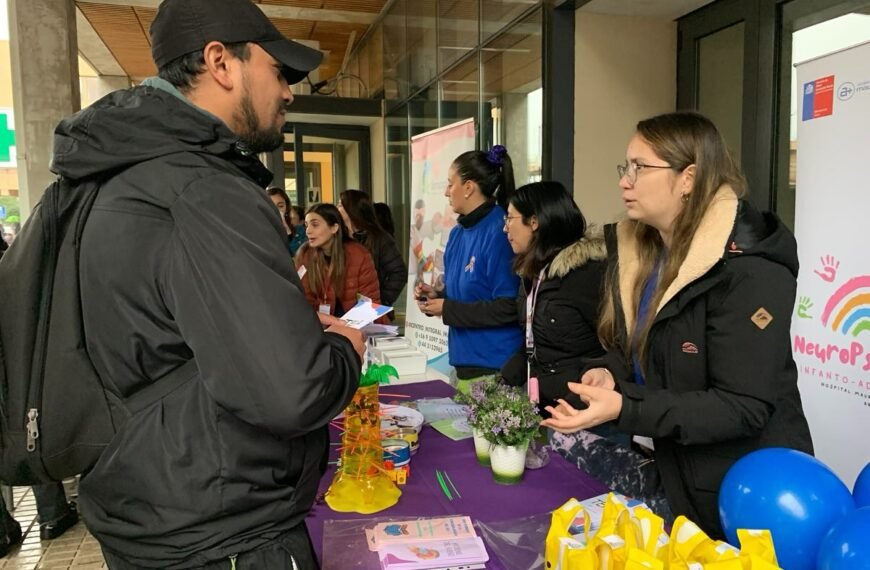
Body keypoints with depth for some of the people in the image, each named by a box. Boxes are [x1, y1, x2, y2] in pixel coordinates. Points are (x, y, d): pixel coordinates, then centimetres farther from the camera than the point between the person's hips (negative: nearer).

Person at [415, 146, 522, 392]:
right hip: (464, 361, 9)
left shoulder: (499, 232, -17)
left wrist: (447, 309, -17)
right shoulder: (458, 233, 11)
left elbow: (508, 308, -22)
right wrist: (436, 296, 0)